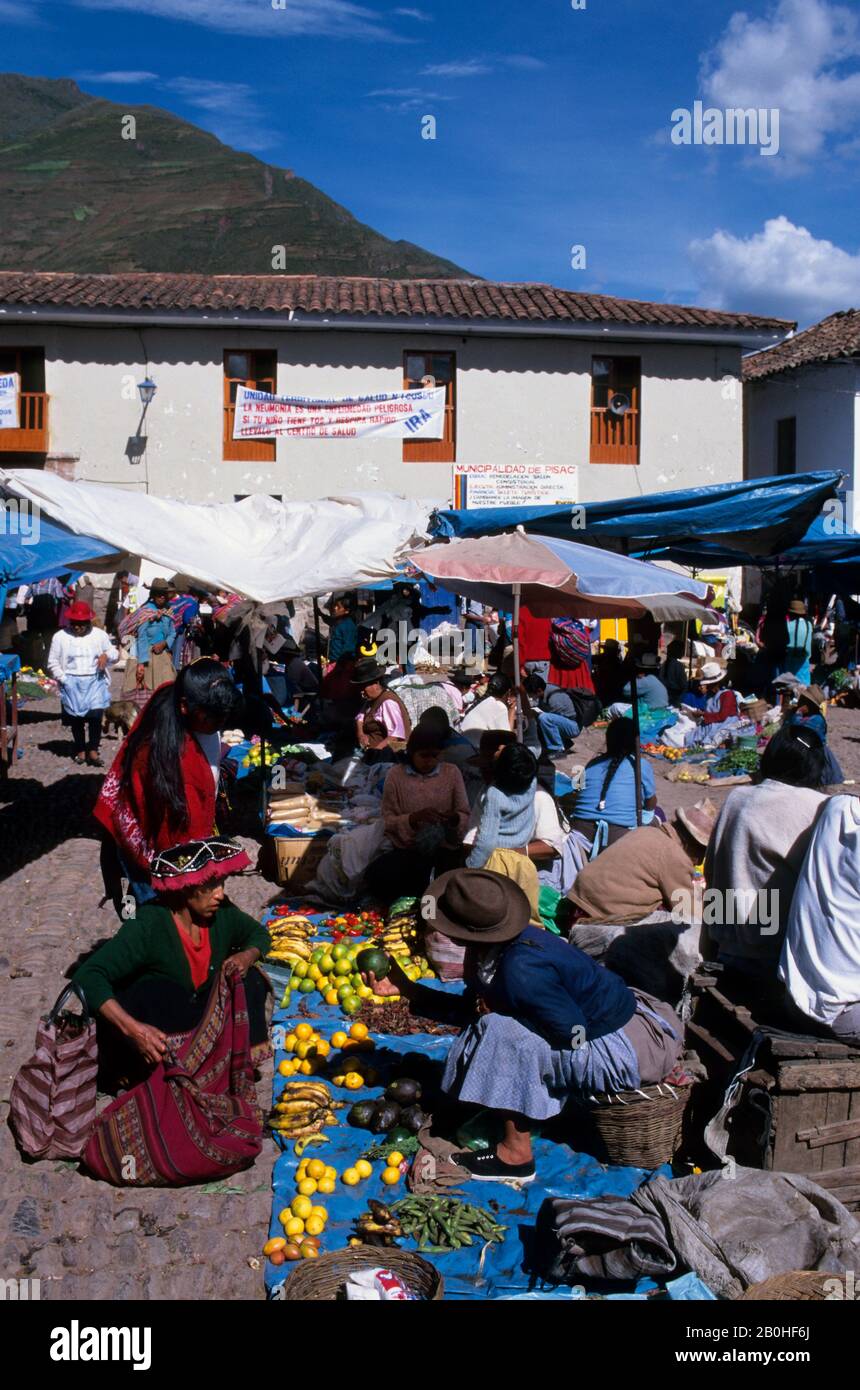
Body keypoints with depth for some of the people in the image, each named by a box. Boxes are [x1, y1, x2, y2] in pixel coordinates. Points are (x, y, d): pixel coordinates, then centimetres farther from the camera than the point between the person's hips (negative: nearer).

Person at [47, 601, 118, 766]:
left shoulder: (100, 635, 6)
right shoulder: (60, 637, 3)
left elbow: (114, 652, 16)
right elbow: (53, 663, 7)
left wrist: (107, 655, -7)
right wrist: (62, 679, -5)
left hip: (95, 681, 0)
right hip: (72, 683, 0)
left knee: (95, 714, -15)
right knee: (77, 718, 6)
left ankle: (93, 749, -3)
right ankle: (80, 750, 21)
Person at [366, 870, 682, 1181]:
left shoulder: (520, 970, -30)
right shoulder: (502, 943, -2)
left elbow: (574, 1034, -26)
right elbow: (473, 1007, 10)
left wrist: (496, 1010, -17)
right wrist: (404, 987, 5)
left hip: (629, 1049, -10)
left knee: (501, 1031, -22)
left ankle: (515, 1156, -10)